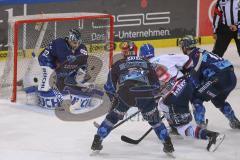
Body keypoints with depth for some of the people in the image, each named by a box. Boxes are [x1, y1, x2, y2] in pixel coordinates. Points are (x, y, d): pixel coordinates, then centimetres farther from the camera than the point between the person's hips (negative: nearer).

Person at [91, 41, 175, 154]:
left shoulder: (118, 65, 26)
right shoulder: (146, 63, 30)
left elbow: (110, 85, 21)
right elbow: (155, 84, 27)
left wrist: (113, 97, 35)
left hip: (125, 94, -1)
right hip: (145, 94, 1)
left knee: (113, 116, 19)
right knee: (154, 119, 18)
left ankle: (97, 141, 15)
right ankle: (167, 144, 11)